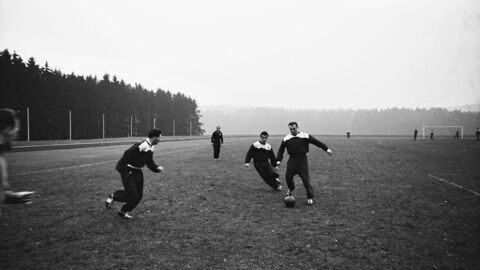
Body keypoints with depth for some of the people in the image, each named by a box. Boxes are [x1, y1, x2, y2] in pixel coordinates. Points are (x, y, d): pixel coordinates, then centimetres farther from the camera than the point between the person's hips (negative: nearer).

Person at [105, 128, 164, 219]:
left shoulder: (151, 147, 7)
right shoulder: (141, 146, -25)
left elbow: (149, 162, 16)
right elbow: (127, 155, -25)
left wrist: (157, 168, 2)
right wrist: (120, 168, -22)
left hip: (137, 171, 9)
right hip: (128, 171, -9)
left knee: (139, 195, 8)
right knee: (132, 196, -8)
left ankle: (123, 212, 28)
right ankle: (113, 197, 19)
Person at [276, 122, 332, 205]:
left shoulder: (305, 136, -1)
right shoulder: (286, 138, 6)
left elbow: (317, 142, 4)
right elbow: (281, 150, 12)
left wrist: (326, 148, 3)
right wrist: (279, 160, 4)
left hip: (302, 160, -3)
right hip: (292, 160, 3)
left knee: (305, 179, -8)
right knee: (288, 177, 3)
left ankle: (310, 197, 6)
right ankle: (291, 189, 37)